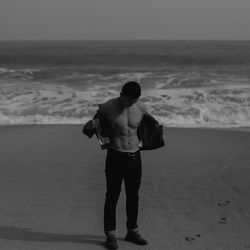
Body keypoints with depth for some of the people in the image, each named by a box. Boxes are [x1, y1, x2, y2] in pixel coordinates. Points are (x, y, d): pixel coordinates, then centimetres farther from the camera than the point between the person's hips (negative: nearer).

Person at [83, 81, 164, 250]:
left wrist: (157, 130, 3)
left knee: (133, 196, 13)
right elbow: (96, 124, 5)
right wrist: (89, 127, -16)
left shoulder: (141, 108, 1)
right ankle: (110, 234, 15)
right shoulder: (108, 108, -10)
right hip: (116, 156, -3)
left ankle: (132, 231, 28)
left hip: (135, 156, 4)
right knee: (112, 196, 3)